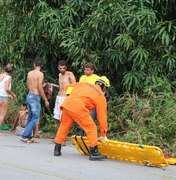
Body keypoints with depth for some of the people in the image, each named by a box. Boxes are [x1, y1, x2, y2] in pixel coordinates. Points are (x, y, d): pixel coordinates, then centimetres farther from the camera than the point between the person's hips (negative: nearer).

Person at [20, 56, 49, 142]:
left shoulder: (29, 73, 9)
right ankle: (24, 136, -10)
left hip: (29, 96, 7)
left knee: (30, 117, 15)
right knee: (35, 118, -3)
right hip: (35, 97, -7)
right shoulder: (40, 74, -11)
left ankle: (28, 136, 17)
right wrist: (46, 100, -8)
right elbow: (40, 89, -15)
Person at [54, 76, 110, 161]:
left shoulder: (84, 84, 25)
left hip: (66, 104, 6)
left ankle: (57, 149, 30)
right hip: (78, 108, -6)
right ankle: (93, 153, 1)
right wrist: (104, 135, 17)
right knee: (91, 128, 4)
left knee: (64, 126, 22)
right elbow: (102, 116, 12)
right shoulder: (101, 97, 12)